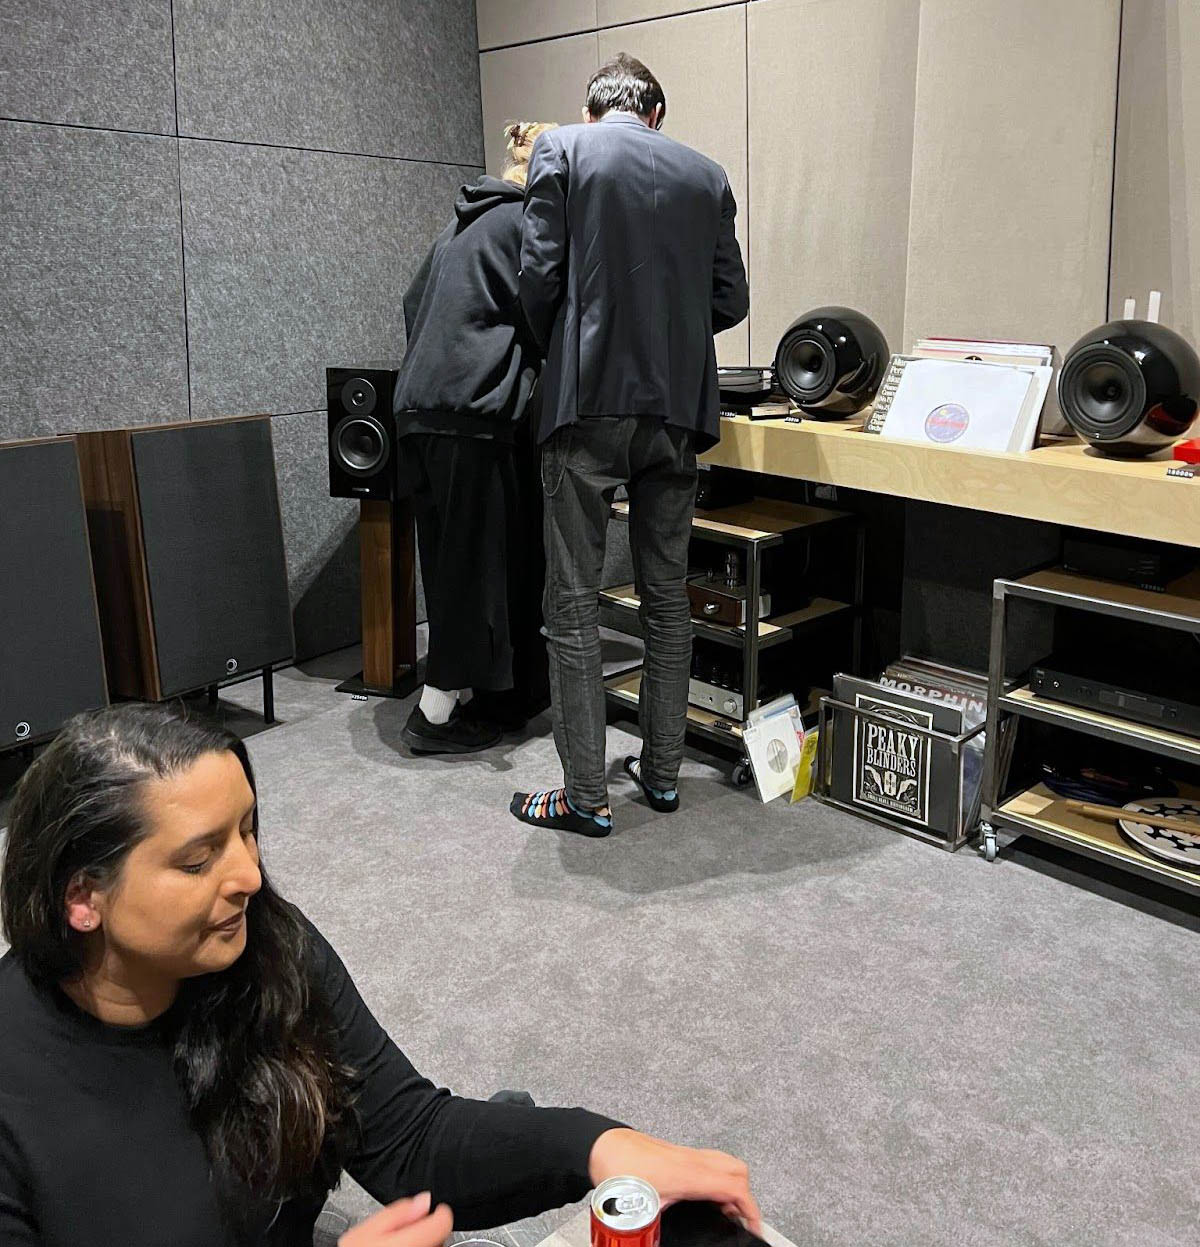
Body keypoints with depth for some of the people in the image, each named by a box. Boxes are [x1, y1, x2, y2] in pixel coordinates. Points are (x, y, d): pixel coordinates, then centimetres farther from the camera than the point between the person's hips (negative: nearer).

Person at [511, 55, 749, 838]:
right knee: (668, 595, 13)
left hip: (589, 400, -4)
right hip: (678, 404, 4)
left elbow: (540, 275, -6)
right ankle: (663, 771, 22)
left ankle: (586, 796, 5)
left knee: (574, 603, 2)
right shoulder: (706, 175, 11)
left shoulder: (561, 151, 2)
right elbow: (730, 301, 8)